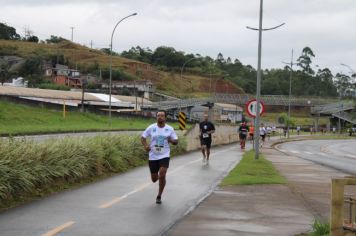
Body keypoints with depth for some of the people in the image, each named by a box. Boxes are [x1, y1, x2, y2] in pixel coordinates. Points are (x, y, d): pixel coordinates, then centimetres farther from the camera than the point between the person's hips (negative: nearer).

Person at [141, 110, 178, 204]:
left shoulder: (170, 129, -1)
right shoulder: (151, 128, -2)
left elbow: (176, 142, 5)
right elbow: (143, 137, 5)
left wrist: (171, 140, -18)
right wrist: (145, 146, -14)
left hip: (164, 155, -1)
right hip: (153, 156, 1)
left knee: (162, 176, -17)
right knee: (154, 179, 6)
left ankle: (159, 196, 2)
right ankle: (157, 176, 47)